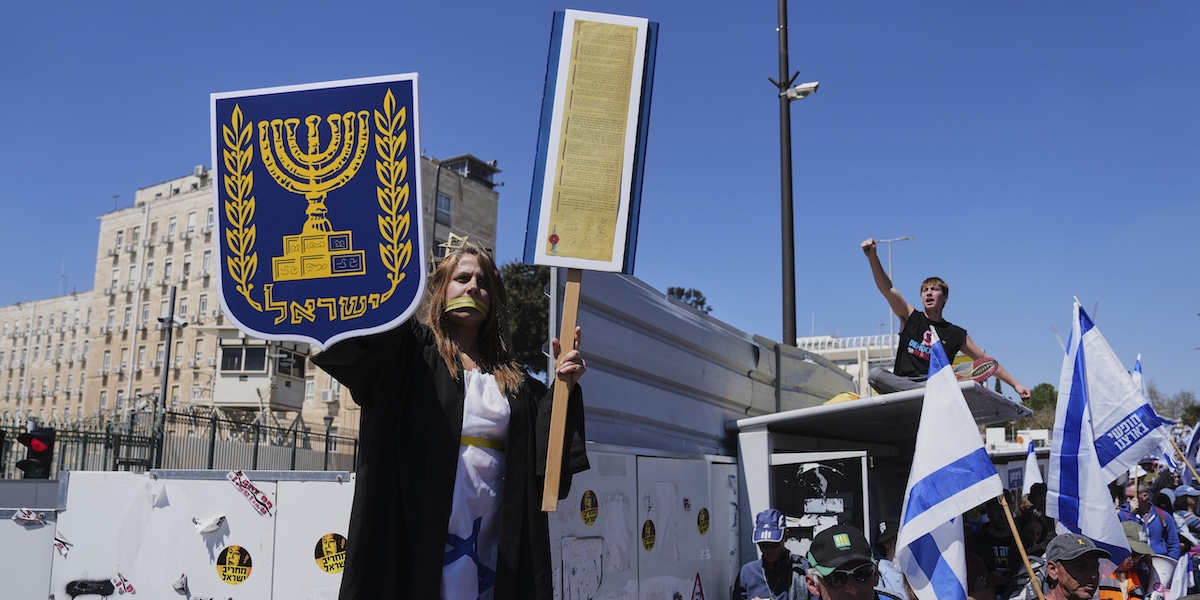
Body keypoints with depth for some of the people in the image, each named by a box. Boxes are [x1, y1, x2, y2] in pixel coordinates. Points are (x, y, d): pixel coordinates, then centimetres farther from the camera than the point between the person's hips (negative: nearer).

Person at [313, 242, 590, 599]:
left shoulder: (512, 379, 15)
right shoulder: (410, 349, 5)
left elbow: (547, 451, 9)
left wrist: (565, 387, -4)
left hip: (490, 536, 4)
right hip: (420, 531, -4)